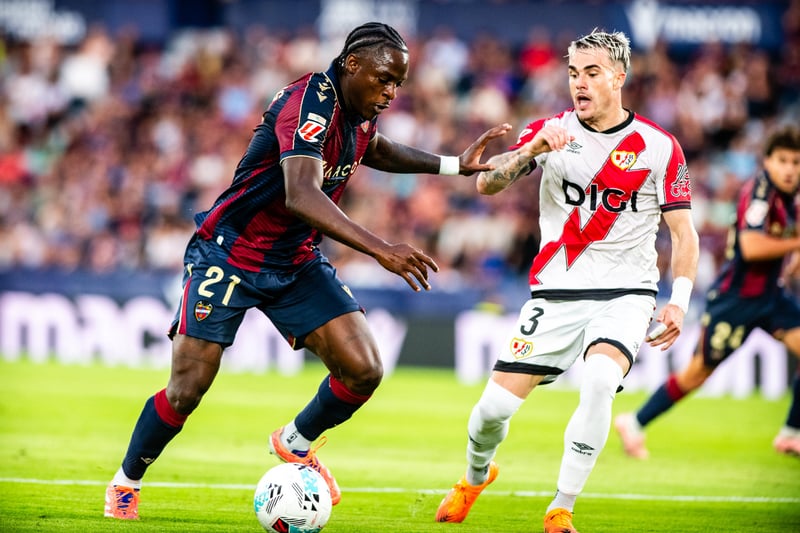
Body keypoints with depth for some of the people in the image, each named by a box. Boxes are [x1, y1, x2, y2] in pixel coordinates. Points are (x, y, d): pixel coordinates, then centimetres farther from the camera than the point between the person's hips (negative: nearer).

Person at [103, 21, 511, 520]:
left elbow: (374, 149, 27)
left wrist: (454, 164, 16)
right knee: (187, 390, -8)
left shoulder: (360, 112, -1)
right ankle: (126, 481, 18)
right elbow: (301, 195, -43)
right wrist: (382, 249, -51)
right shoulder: (310, 104, -27)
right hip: (228, 254, -7)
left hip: (296, 262, 7)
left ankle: (296, 442, 20)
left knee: (364, 370, -8)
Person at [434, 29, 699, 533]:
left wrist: (679, 301, -10)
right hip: (556, 291, 2)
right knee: (496, 405, -5)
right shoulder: (551, 132, 2)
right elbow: (486, 183, -9)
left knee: (600, 379, -31)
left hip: (626, 292, -2)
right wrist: (533, 150, -27)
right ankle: (476, 476, 31)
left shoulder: (658, 147, -1)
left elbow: (683, 233, 2)